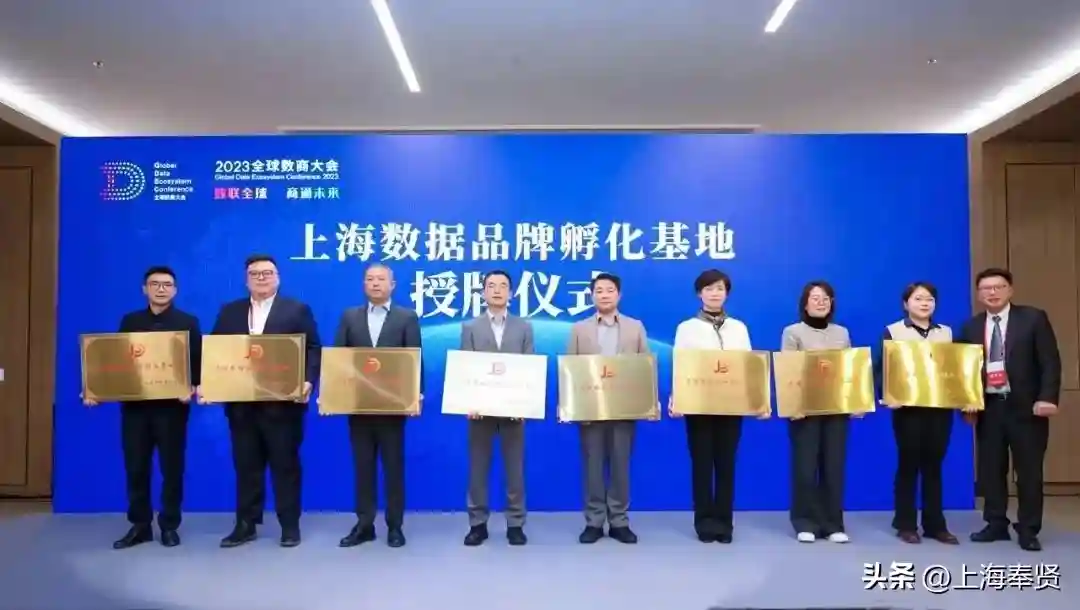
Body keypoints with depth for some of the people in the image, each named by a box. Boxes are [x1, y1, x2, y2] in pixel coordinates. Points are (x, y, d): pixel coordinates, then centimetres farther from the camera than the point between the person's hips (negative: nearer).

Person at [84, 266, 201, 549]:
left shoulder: (188, 322, 4)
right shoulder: (130, 321, 12)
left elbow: (197, 361, -2)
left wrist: (192, 388, -20)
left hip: (171, 405, -3)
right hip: (134, 404, 3)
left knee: (172, 467, 4)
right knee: (135, 467, 6)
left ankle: (169, 526, 15)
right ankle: (139, 526, 17)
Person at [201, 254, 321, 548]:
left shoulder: (297, 310, 3)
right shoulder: (229, 312, 13)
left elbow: (313, 349, -2)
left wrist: (308, 381, -17)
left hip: (283, 402, -3)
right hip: (241, 402, 3)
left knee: (285, 464, 4)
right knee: (246, 466, 9)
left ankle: (290, 525, 13)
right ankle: (245, 525, 19)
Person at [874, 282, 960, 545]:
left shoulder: (946, 332, 13)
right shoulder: (893, 331, 1)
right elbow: (881, 369, -5)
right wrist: (888, 396, -20)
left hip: (940, 407, 3)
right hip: (908, 407, -3)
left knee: (934, 466, 8)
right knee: (908, 465, 3)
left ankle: (935, 524, 16)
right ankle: (906, 525, 11)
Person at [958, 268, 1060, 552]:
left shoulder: (1034, 318, 0)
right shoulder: (971, 327, 9)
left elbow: (1050, 362, -5)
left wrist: (1047, 398, -16)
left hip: (1026, 406, -3)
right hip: (988, 407, 3)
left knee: (1029, 470, 4)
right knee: (990, 469, 7)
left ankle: (1028, 530, 14)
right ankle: (996, 524, 19)